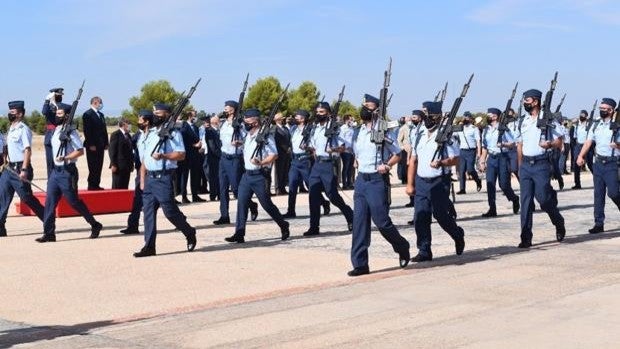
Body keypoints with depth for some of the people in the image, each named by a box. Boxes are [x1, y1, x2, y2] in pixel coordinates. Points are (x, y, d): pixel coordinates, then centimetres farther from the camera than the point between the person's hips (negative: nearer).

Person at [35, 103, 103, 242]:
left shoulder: (71, 131, -12)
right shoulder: (56, 130, 12)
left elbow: (80, 151, -18)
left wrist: (65, 158, -24)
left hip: (67, 172, -8)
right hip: (56, 171, 8)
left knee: (74, 201, -1)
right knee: (50, 202, 0)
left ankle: (95, 225, 14)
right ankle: (49, 233, 2)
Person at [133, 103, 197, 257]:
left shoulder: (172, 132, -4)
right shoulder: (149, 134, 17)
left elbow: (181, 154, -12)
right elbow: (144, 158, 19)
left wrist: (163, 156, -24)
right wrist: (142, 180, 14)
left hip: (164, 177, -7)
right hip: (149, 177, 7)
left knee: (170, 211, -5)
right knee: (148, 211, 3)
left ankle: (190, 233, 17)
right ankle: (149, 246, 5)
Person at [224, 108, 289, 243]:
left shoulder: (265, 136, -12)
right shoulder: (248, 136, 12)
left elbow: (274, 155, -19)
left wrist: (261, 163, -30)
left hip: (259, 175, -7)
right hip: (247, 175, 7)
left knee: (266, 204, 2)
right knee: (241, 203, -1)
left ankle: (283, 226, 22)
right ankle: (239, 234, -1)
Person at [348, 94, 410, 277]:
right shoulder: (357, 133, 12)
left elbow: (398, 154, 0)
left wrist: (387, 165, -15)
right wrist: (360, 167, 11)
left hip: (377, 181, -6)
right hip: (361, 180, 6)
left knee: (381, 220, -4)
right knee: (359, 222, 2)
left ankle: (403, 248, 23)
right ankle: (360, 264, 5)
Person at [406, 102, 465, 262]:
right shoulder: (419, 134, 10)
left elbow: (455, 158, -7)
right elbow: (413, 160, 14)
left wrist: (441, 162, -27)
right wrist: (410, 183, 11)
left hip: (439, 182, -5)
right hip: (421, 181, 5)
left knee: (441, 215, -2)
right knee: (420, 217, 0)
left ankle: (458, 235, 27)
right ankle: (424, 251, 9)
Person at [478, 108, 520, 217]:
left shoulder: (504, 129, -5)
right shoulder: (486, 130, 10)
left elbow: (512, 144, -4)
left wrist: (503, 144, -23)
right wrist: (482, 161, 11)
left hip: (502, 157, -5)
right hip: (491, 158, 5)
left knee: (504, 184, -3)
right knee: (490, 183, -5)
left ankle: (514, 199, 27)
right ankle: (492, 209, -3)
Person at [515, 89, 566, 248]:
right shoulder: (524, 121, 13)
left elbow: (559, 141, -4)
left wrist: (549, 144, -25)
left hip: (541, 164, -5)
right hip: (525, 165, 5)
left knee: (543, 198, -7)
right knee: (525, 201, 0)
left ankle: (559, 223, 23)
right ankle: (526, 238, 1)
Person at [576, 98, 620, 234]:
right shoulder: (596, 125, 10)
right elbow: (588, 142, 8)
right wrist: (581, 156, -3)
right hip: (598, 163, 5)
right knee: (598, 194, 5)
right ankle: (599, 223, 9)